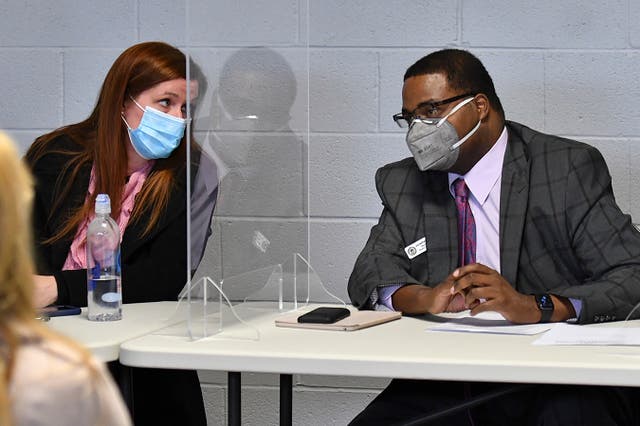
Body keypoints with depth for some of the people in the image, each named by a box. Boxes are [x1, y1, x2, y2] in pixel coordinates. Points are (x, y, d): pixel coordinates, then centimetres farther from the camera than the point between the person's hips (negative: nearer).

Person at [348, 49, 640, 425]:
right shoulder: (401, 184, 15)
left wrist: (534, 306, -26)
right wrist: (425, 298, -18)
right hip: (447, 390, 4)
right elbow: (370, 274, 5)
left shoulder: (570, 170, -1)